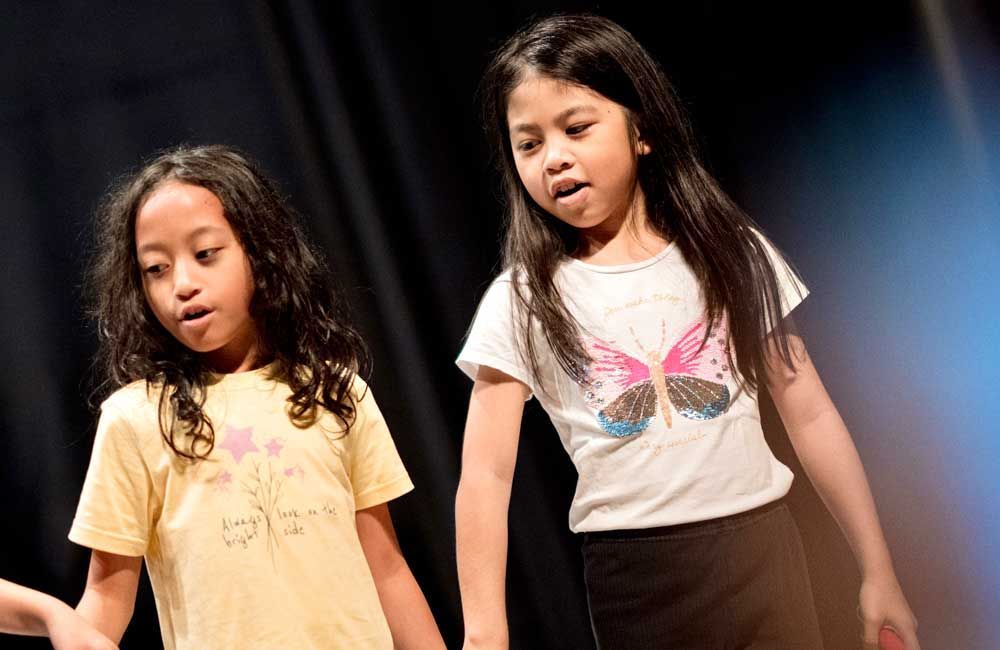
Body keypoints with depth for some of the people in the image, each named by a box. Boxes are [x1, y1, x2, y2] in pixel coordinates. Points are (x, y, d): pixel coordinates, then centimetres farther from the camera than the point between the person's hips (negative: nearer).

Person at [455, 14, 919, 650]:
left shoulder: (730, 252, 2)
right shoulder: (522, 301, -3)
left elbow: (811, 414, 4)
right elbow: (486, 474, -9)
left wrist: (878, 571, 4)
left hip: (760, 547, 1)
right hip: (634, 577, -1)